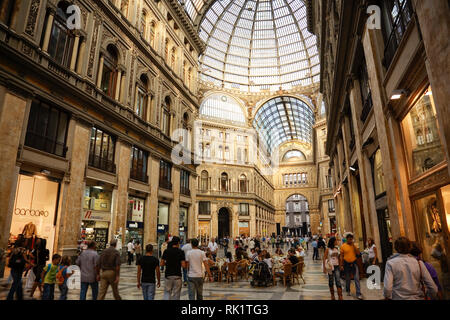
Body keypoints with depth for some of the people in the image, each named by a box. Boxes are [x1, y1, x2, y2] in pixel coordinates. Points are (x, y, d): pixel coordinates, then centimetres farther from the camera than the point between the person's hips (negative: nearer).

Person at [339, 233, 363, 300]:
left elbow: (358, 253, -7)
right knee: (347, 279, 12)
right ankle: (348, 291, 31)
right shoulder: (343, 246, -5)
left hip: (354, 263, 1)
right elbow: (341, 256, -1)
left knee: (356, 279, -4)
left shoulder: (354, 245, 3)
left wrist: (353, 245, -13)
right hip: (346, 264, -1)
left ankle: (358, 294, 0)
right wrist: (341, 265, -3)